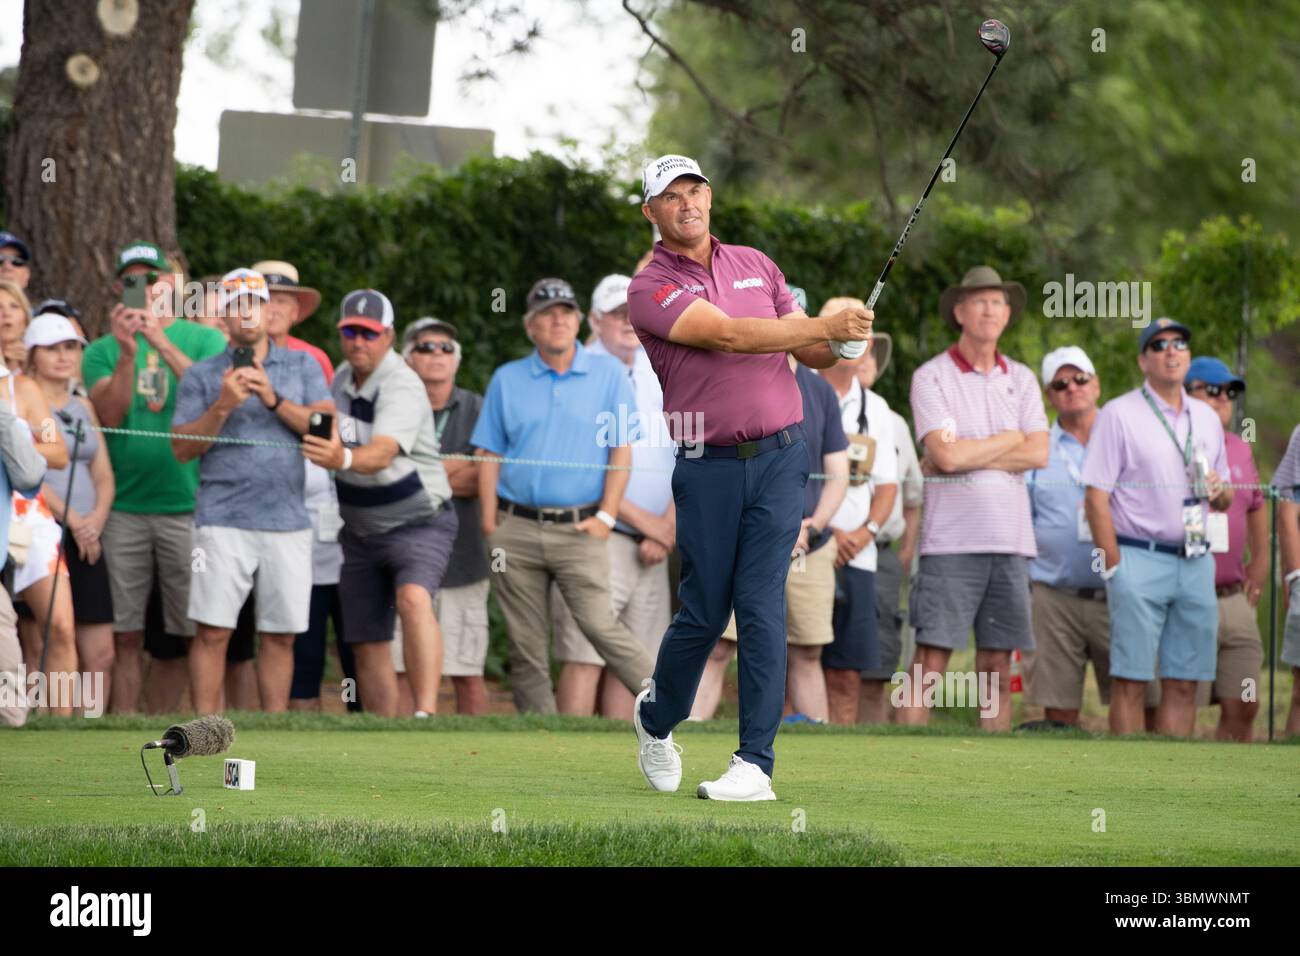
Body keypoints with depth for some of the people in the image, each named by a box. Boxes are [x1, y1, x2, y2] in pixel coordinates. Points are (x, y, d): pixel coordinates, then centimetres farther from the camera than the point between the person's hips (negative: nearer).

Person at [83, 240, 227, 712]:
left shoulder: (205, 340, 8)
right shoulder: (102, 350, 10)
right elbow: (110, 413, -4)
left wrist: (162, 343, -18)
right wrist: (127, 353, -16)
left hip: (186, 501, 0)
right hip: (123, 508, 1)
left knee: (179, 636, 1)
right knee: (124, 636, -2)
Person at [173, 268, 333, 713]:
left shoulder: (302, 366, 13)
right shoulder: (202, 375, 9)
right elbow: (183, 448, 2)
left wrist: (274, 399, -11)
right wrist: (223, 406, -11)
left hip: (288, 521, 2)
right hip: (224, 521, -2)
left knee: (281, 635, 4)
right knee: (213, 631, -8)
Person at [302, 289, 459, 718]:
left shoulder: (402, 387, -19)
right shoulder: (341, 380, 5)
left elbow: (382, 454, -38)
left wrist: (343, 459, -56)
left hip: (419, 524, -7)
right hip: (361, 532, 8)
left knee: (413, 600, -34)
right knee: (367, 646, 4)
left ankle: (426, 712, -44)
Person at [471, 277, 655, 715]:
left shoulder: (608, 374, 7)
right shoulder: (507, 380, 12)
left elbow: (622, 449, 3)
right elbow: (488, 455, 10)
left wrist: (606, 516, -6)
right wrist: (490, 524, 1)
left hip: (579, 528, -3)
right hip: (516, 528, 3)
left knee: (599, 625, -18)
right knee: (526, 646, 2)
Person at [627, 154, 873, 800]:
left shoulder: (754, 263, 13)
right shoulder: (651, 289, -4)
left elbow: (809, 351, 18)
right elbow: (727, 335, -17)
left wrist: (841, 344, -5)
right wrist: (824, 326, -19)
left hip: (779, 456, 2)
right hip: (708, 467, -2)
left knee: (762, 606, -7)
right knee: (703, 611, 2)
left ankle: (755, 762, -7)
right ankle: (656, 717, 31)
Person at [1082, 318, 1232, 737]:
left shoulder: (1206, 418, 17)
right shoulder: (1119, 415, 0)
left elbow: (1223, 499, 23)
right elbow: (1096, 497, -5)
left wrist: (1219, 492, -2)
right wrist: (1114, 568, -11)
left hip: (1195, 561, 5)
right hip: (1140, 558, -5)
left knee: (1184, 683, 3)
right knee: (1130, 681, -7)